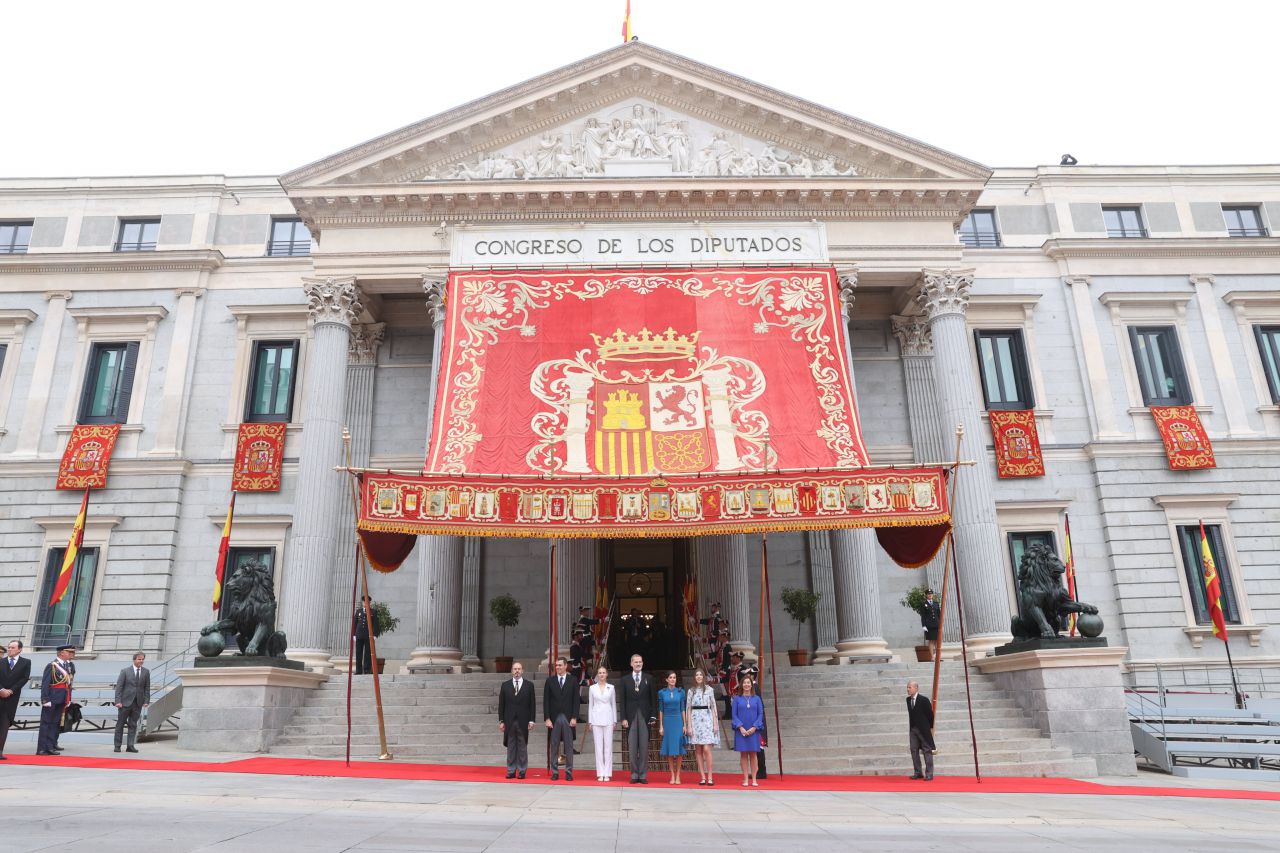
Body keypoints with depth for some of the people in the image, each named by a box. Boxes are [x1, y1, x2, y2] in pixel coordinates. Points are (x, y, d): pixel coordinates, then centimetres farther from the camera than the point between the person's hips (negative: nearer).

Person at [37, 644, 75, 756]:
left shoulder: (70, 665, 11)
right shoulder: (52, 665, -11)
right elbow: (45, 684, -13)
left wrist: (68, 699, 10)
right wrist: (45, 699, -18)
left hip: (62, 699, 7)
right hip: (52, 699, -7)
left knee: (56, 723, 12)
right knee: (46, 723, -2)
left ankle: (52, 745, 20)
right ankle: (42, 749, 1)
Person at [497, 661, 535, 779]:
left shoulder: (529, 685, 3)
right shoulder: (505, 685, 6)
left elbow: (532, 704, 2)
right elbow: (501, 704, 6)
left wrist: (531, 721, -4)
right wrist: (501, 721, 1)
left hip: (523, 722, -1)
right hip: (509, 721, 1)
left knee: (522, 747, 2)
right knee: (511, 747, 4)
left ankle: (522, 771, 10)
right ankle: (511, 771, 12)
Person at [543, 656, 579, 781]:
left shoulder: (573, 680, 4)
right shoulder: (550, 681, 5)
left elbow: (576, 700, 1)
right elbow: (546, 701, 3)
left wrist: (574, 717, -6)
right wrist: (547, 718, -4)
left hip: (568, 718, -1)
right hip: (554, 718, 1)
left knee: (568, 747, 3)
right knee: (553, 747, 4)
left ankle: (569, 773, 10)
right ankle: (555, 772, 12)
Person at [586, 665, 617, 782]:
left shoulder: (611, 688, 5)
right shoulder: (592, 688, 5)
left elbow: (614, 704, 8)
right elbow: (590, 705, 7)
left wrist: (615, 720, 4)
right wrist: (589, 721, 4)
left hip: (608, 719, 0)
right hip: (596, 719, 0)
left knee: (608, 746, -1)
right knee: (598, 747, 1)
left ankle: (607, 774, 3)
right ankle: (600, 774, 5)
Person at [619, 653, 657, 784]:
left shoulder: (648, 679, 7)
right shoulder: (625, 679, 7)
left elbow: (653, 699, 6)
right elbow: (623, 701, 4)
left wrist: (653, 716, -1)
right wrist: (624, 718, -3)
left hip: (645, 717, 0)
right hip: (631, 716, 0)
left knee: (644, 747, 0)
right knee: (632, 747, 1)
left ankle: (643, 775, 6)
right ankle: (634, 775, 8)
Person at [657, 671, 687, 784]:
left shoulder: (680, 692, 4)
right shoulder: (662, 692, 2)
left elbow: (682, 709, 6)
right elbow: (660, 710, 4)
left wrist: (685, 725, 1)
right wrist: (661, 726, 1)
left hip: (678, 721, 0)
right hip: (667, 721, 0)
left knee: (678, 749, -1)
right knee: (669, 749, 1)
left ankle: (678, 775, 7)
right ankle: (672, 775, 9)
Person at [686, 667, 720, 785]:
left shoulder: (709, 690, 6)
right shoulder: (691, 691, 9)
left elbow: (713, 707, 6)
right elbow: (688, 709, 8)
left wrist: (715, 724, 0)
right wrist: (689, 726, 1)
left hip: (707, 719, -2)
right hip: (695, 720, 2)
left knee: (706, 749, -11)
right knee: (698, 750, 2)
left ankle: (709, 777, -5)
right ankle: (702, 777, 7)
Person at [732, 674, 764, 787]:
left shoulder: (757, 699, 5)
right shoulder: (737, 699, 3)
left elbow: (760, 714, 2)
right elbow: (734, 715, 0)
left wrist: (754, 727, -9)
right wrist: (740, 727, -12)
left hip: (753, 731, 0)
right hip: (741, 731, 0)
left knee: (753, 754, 2)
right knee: (743, 754, 2)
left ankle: (754, 779, 8)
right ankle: (746, 779, 7)